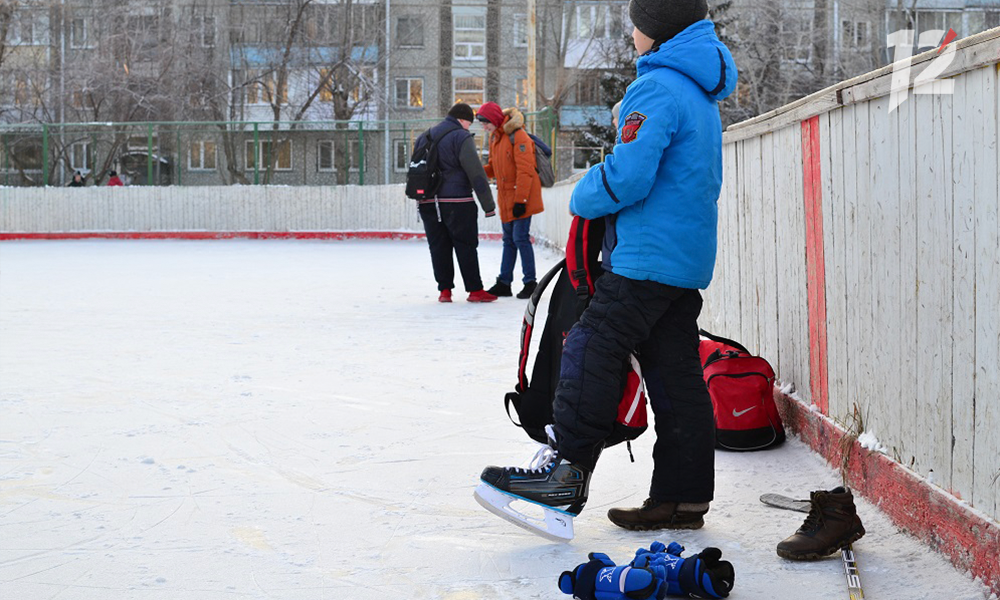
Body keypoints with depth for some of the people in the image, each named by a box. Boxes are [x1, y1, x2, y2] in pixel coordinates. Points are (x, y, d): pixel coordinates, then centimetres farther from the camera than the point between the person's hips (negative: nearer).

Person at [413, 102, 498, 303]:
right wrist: (488, 205, -8)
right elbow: (476, 173, -10)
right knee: (466, 245, 0)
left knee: (438, 246, 8)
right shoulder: (462, 137, -6)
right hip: (456, 201, -6)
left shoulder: (424, 138, 17)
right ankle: (475, 290, 3)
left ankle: (445, 290, 7)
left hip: (427, 203, 6)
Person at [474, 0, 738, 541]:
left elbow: (628, 177, -21)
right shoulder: (700, 92, 20)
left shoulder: (656, 88, -13)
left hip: (648, 258, -10)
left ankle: (565, 475, -12)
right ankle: (684, 497, 11)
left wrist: (584, 197, -4)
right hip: (689, 259, 10)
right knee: (675, 373, 9)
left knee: (591, 350, -10)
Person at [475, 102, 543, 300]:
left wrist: (520, 200, -21)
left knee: (520, 237, -8)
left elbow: (525, 171, -19)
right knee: (509, 239, 12)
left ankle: (530, 282, 1)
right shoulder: (494, 137, 12)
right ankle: (504, 283, 16)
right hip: (506, 198, 8)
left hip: (521, 197, -8)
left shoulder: (518, 136, -16)